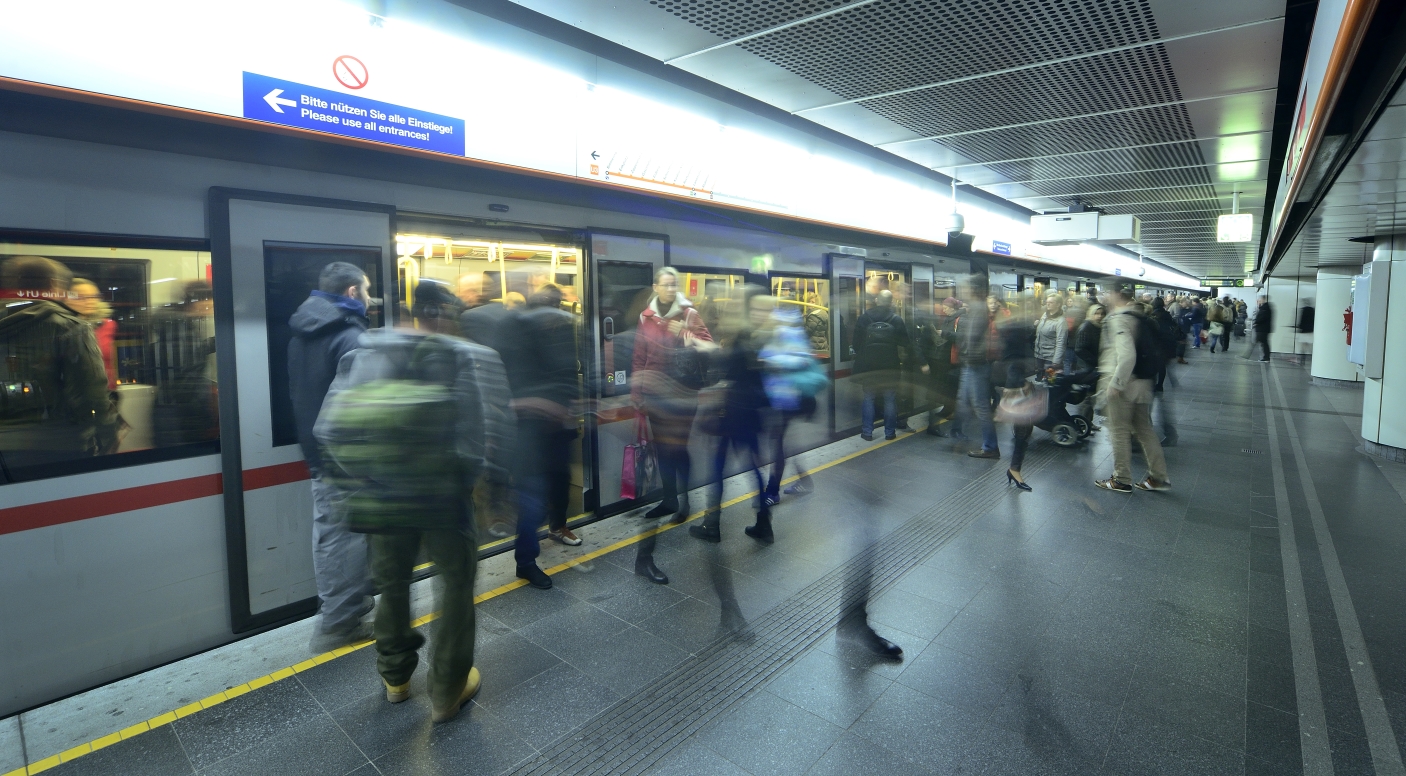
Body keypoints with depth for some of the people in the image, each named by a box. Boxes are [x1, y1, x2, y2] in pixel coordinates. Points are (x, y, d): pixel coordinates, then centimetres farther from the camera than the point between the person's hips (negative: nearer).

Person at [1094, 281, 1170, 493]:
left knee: (1120, 431, 2)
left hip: (1122, 383, -9)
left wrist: (1115, 383, -23)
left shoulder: (1118, 319, -17)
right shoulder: (1139, 317, 12)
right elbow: (1150, 350, 19)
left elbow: (1127, 355, -28)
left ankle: (1121, 480, 12)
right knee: (1144, 429, 15)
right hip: (1143, 381, 9)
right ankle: (1158, 477, 21)